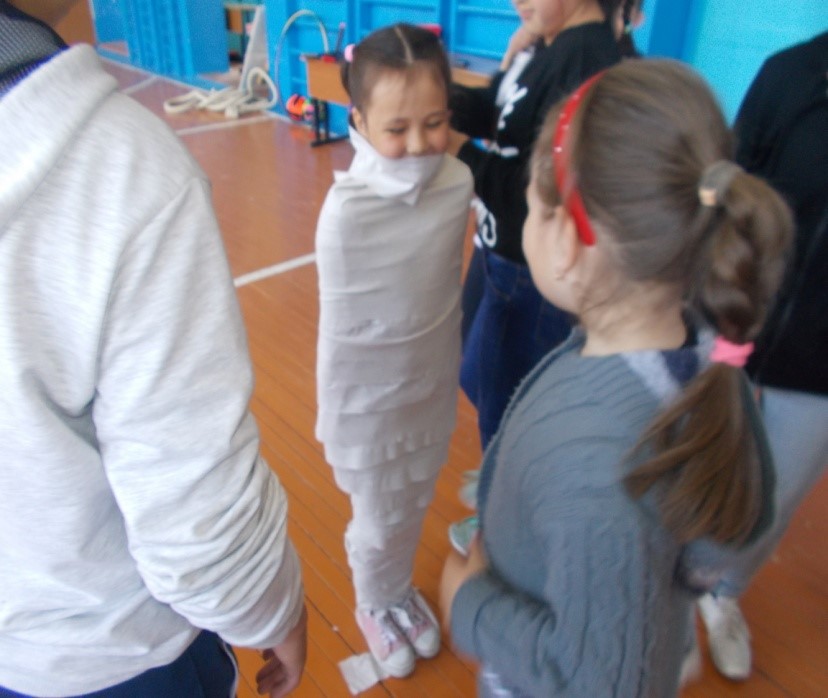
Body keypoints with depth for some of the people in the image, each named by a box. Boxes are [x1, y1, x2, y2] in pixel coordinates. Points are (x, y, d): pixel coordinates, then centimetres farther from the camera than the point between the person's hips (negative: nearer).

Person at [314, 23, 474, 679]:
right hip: (369, 403, -4)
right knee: (379, 523, 19)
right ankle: (375, 606, 51)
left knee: (414, 508, 26)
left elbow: (443, 287, 0)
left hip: (435, 387, 4)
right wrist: (335, 422, -6)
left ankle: (401, 591, 56)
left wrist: (440, 372, 9)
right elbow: (343, 332, -17)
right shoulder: (346, 213, -27)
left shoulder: (459, 182, -13)